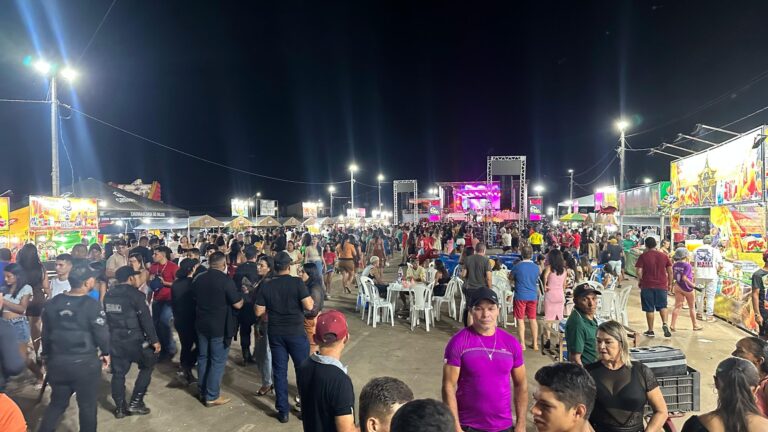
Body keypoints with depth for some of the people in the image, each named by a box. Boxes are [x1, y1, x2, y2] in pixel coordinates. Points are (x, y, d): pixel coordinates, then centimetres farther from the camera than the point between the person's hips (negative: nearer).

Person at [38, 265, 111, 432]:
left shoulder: (51, 303, 1)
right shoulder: (92, 305, -17)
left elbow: (46, 334, 11)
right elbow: (102, 334, -13)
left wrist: (46, 355, 25)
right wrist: (105, 353, 5)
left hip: (57, 362, 5)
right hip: (85, 363, -5)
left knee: (57, 403, 22)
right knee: (87, 406, 12)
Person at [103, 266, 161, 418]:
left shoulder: (108, 295, 7)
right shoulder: (135, 294, -14)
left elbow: (106, 317, 14)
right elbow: (146, 319, -15)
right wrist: (154, 340, -10)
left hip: (114, 339, 6)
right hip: (134, 339, -6)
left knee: (118, 372, 13)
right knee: (147, 365, 11)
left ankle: (120, 408, 20)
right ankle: (135, 402, 8)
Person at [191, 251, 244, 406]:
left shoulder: (198, 279, 2)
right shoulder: (226, 280, -18)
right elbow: (238, 304, -16)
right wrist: (242, 296, 4)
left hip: (202, 324, 7)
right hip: (220, 327, -6)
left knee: (203, 358, 17)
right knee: (218, 361, 2)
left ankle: (202, 392, 27)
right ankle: (212, 397, 7)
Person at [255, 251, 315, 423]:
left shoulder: (266, 286, -2)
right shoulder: (297, 282, -13)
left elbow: (259, 312, 0)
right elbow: (309, 306, -18)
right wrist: (310, 299, 2)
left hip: (275, 333, 3)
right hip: (296, 332, -3)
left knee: (279, 371, 11)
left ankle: (283, 411, 17)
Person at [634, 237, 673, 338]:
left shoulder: (643, 256, -7)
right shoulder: (664, 256, 3)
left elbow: (639, 272, -11)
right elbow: (670, 271, 4)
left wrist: (640, 282, 5)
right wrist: (669, 283, 16)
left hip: (647, 286, -2)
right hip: (662, 285, 2)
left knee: (649, 309, 5)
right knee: (662, 306, 14)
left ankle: (650, 331, 12)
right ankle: (664, 324, -9)